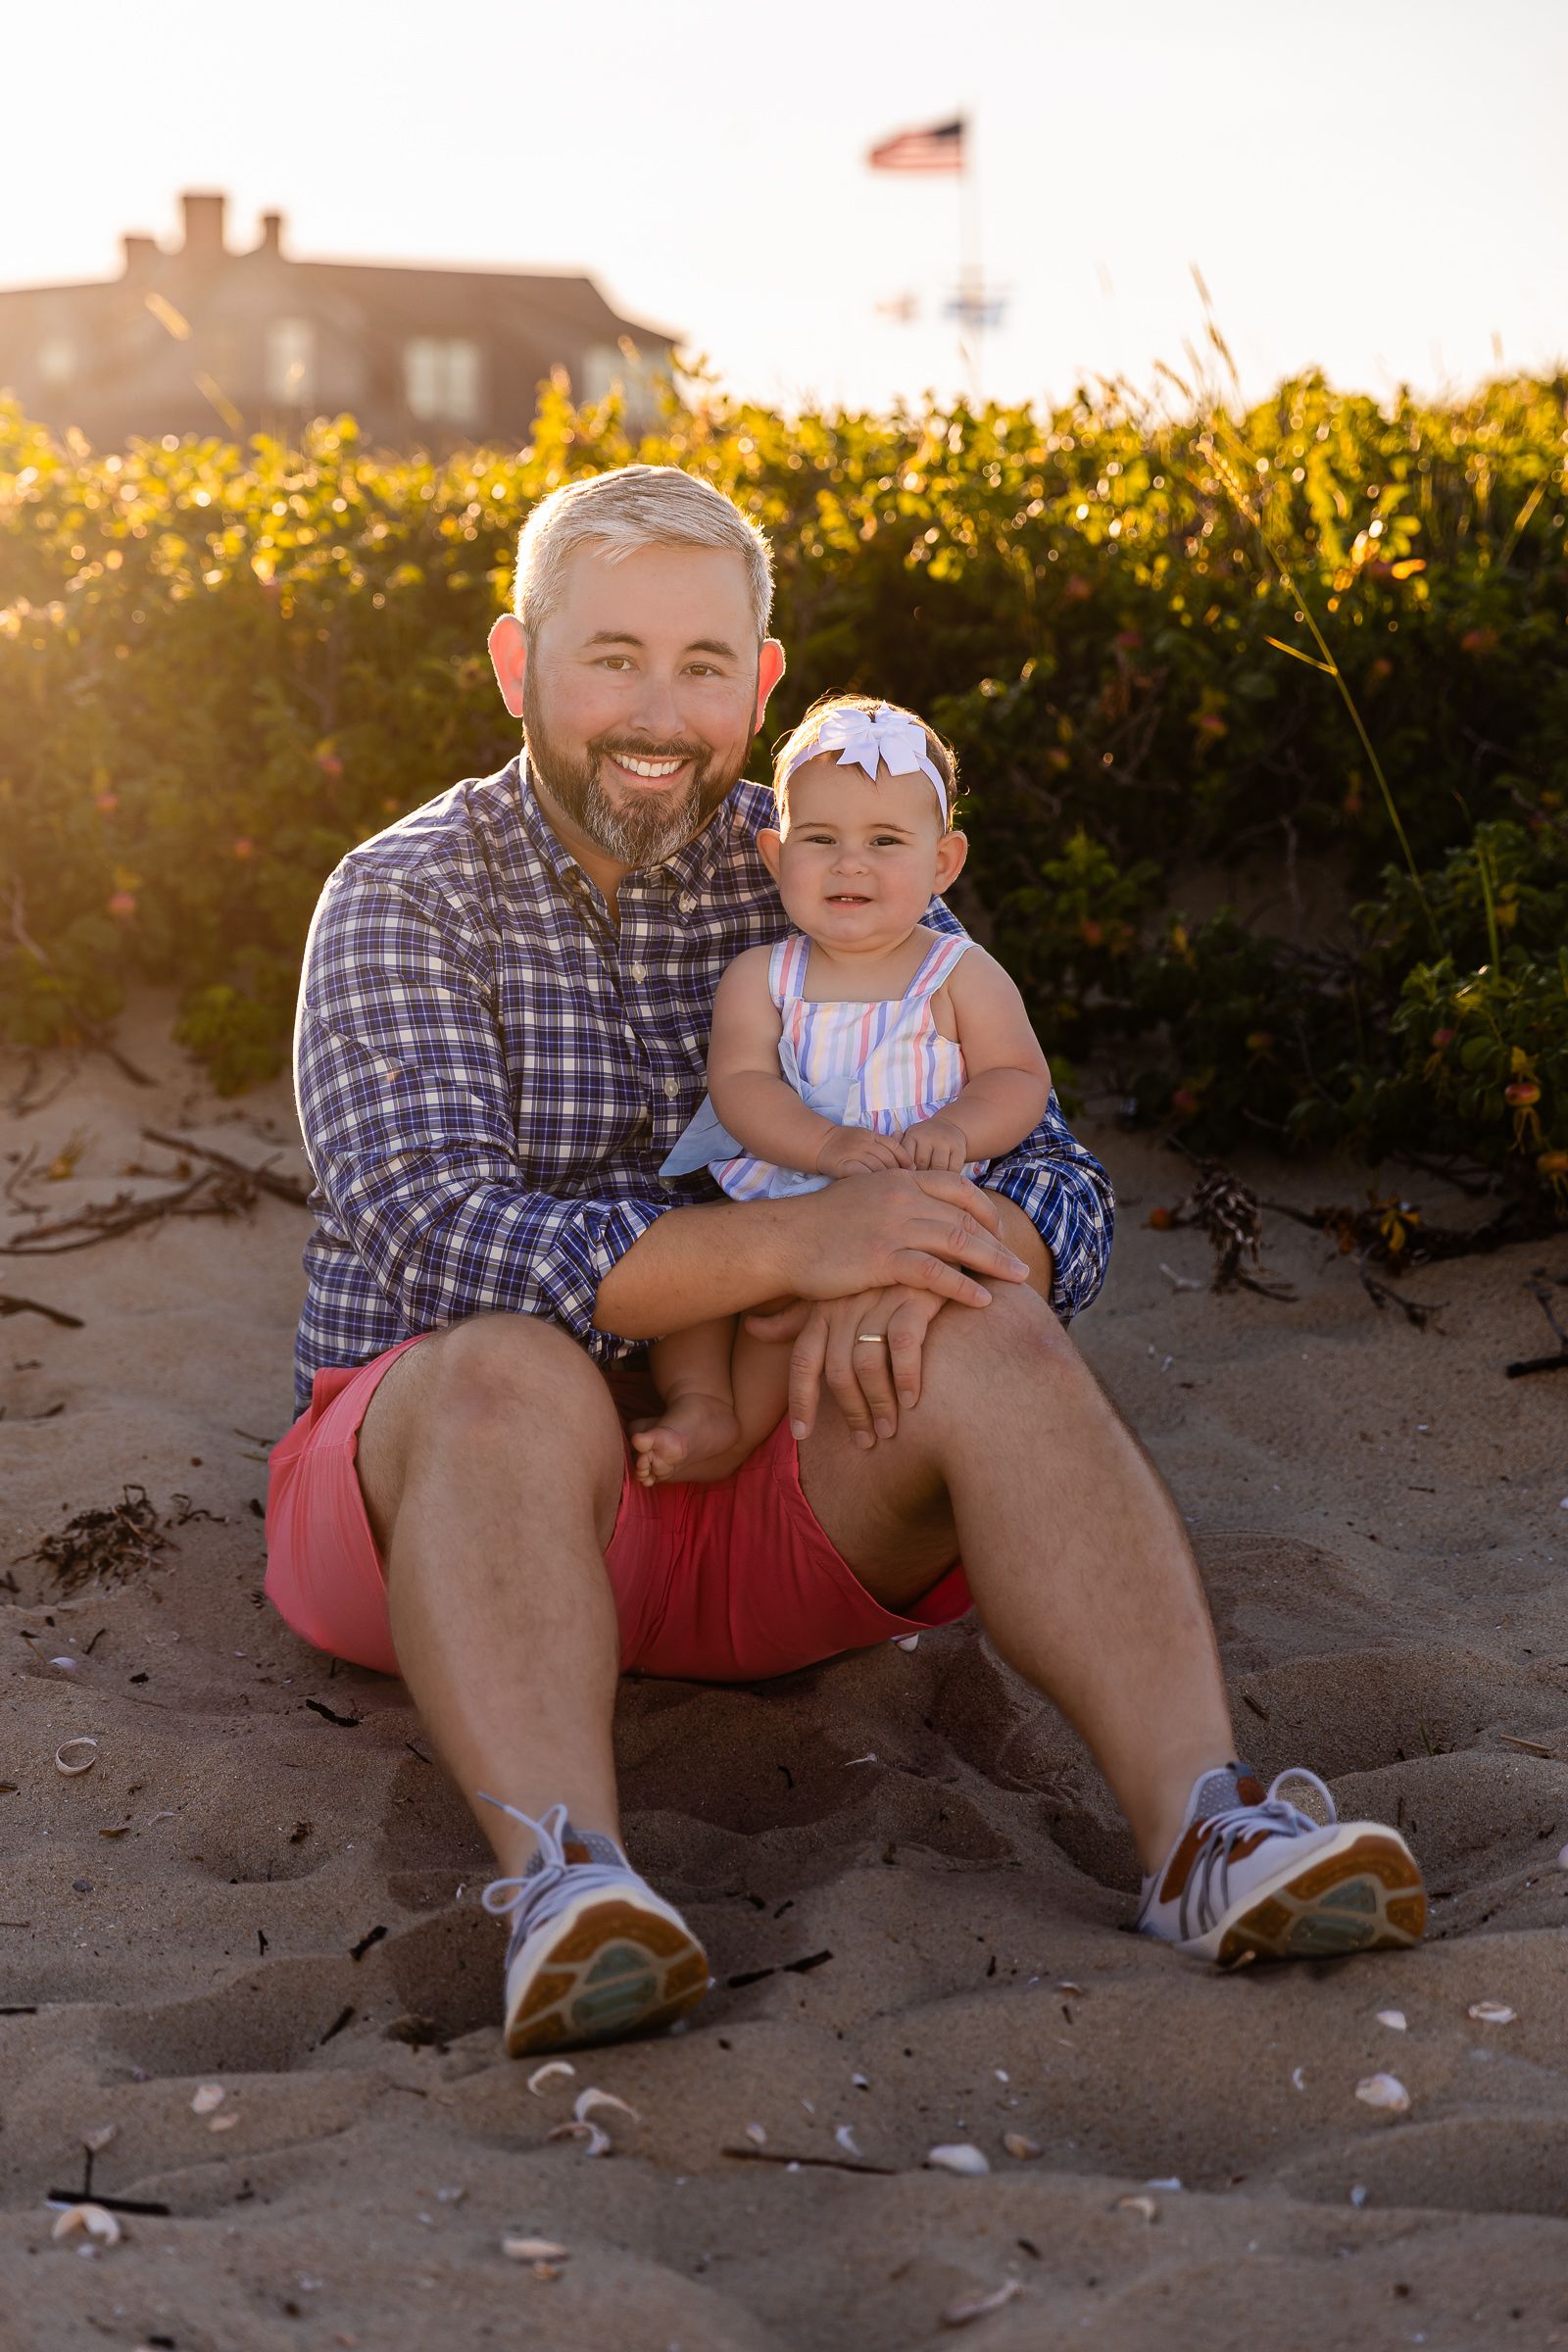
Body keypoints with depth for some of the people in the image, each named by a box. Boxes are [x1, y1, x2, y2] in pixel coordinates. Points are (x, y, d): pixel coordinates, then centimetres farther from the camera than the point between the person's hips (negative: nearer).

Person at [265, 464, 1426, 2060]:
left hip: (764, 1495, 3)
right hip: (442, 1470, -2)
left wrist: (888, 1281, -23)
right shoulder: (406, 899, -3)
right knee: (516, 1373, -35)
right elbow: (443, 1241, -19)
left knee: (989, 1343, -25)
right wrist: (785, 1241, -31)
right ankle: (560, 1882, -53)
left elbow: (1058, 1198, 1)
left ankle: (1204, 1831, -40)